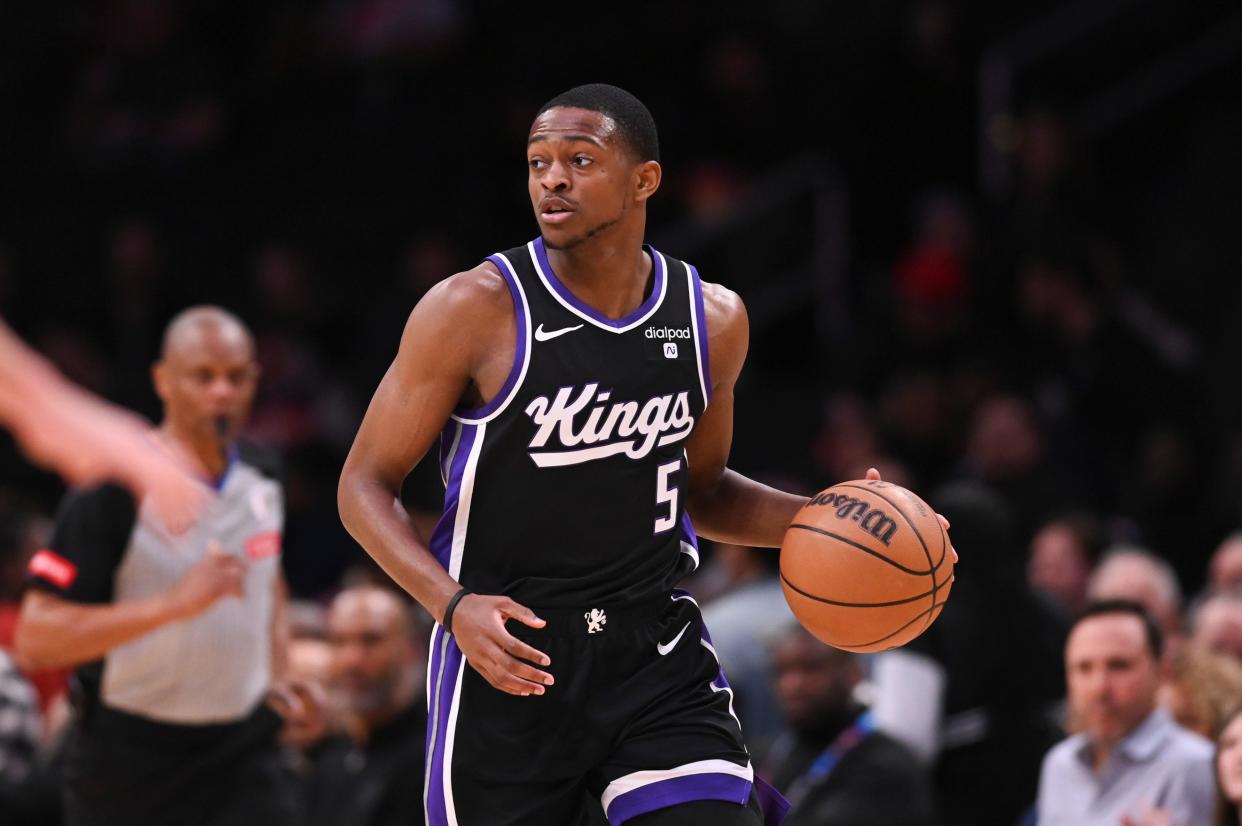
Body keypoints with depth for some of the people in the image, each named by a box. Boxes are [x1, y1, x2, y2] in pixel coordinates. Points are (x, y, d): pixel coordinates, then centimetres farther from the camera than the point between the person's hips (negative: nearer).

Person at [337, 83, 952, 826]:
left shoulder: (712, 320, 2)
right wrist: (455, 606, -24)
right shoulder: (475, 312, -12)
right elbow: (366, 486, -8)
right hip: (509, 657, -3)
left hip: (656, 653, 3)